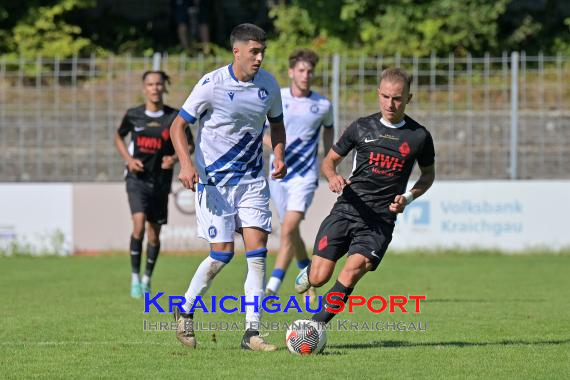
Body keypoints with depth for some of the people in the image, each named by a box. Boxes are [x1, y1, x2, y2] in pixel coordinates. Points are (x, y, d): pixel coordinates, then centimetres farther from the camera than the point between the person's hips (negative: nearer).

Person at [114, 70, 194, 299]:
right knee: (139, 224, -20)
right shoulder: (133, 115, -3)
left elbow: (189, 144, 6)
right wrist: (128, 159, -2)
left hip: (161, 181, 1)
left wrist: (175, 158, -14)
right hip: (137, 178, -1)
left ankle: (147, 280, 27)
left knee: (154, 233, 7)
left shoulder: (174, 117, -5)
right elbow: (119, 136, 15)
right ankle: (135, 278, -10)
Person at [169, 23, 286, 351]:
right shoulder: (212, 85, -14)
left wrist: (279, 156, -1)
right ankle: (185, 311, 17)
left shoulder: (268, 84, 0)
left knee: (257, 250, -7)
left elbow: (277, 123, 17)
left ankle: (252, 333, -4)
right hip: (214, 179, -4)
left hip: (252, 179, 4)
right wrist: (186, 163, -24)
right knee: (223, 253, -8)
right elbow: (178, 125, -9)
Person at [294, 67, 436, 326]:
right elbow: (330, 160, 15)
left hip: (381, 220, -1)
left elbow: (428, 174, 20)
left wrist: (408, 198, 1)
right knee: (318, 278, -10)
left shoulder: (419, 137, 4)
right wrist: (332, 177, -9)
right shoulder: (362, 127, 6)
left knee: (352, 271, -25)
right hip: (347, 209, 1)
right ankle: (308, 272, 28)